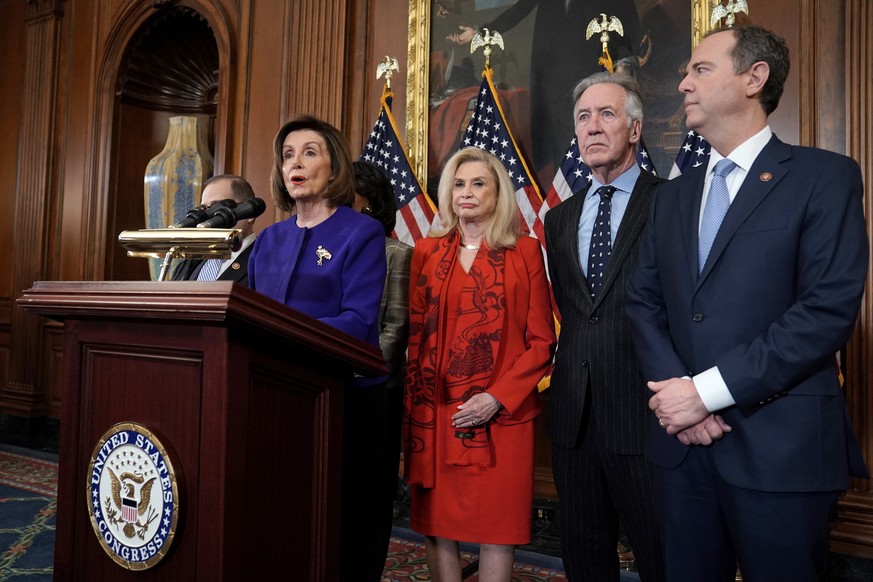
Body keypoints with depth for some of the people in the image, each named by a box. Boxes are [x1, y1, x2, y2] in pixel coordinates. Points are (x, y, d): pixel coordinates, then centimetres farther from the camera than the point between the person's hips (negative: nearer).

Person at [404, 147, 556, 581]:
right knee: (435, 527, 8)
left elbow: (541, 341, -1)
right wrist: (413, 407, 1)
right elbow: (415, 334, 9)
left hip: (501, 414, -2)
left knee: (497, 531, 4)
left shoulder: (525, 252, 2)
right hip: (434, 413, 3)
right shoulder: (427, 251, 9)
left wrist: (497, 398, -13)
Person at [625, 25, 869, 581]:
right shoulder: (674, 195, 14)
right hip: (682, 441, 5)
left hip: (780, 449, -4)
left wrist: (709, 389, -17)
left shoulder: (825, 176, -3)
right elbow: (644, 301, 8)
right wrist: (674, 391, -8)